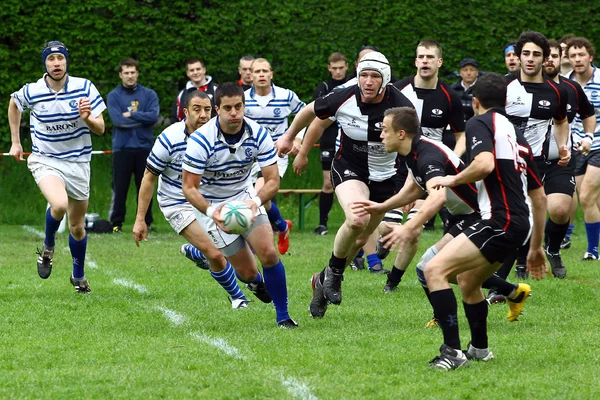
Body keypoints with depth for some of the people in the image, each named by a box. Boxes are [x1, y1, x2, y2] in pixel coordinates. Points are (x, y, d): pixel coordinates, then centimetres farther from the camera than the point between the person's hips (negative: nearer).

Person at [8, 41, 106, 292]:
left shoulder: (84, 88, -9)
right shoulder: (31, 92, -10)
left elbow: (100, 129, -6)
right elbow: (13, 104, 15)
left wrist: (87, 118, -27)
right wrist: (15, 141, 16)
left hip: (78, 162, 2)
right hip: (45, 160, -2)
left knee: (77, 226, 10)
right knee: (59, 204, -31)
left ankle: (78, 276, 35)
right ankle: (48, 248, -1)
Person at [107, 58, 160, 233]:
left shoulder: (149, 94, 7)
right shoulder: (114, 96, 3)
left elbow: (154, 116, -9)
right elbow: (117, 120, -12)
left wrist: (131, 115, -10)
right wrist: (142, 119, -8)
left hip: (144, 147, 1)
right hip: (122, 148, -1)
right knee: (120, 188, 0)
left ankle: (146, 223, 14)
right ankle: (116, 223, 7)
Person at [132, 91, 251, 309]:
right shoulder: (169, 139, -22)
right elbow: (149, 178, -13)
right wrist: (140, 219, -14)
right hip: (178, 205, -5)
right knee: (215, 254, -15)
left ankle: (192, 251, 34)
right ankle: (237, 297, 10)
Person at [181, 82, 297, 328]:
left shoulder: (258, 134, -17)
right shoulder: (201, 141, -26)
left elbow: (272, 180, -14)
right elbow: (189, 187, -21)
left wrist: (256, 202, -34)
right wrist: (211, 211, -38)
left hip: (245, 195, 2)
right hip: (211, 204, -2)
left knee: (268, 253, -18)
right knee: (248, 272, -4)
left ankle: (283, 315, -1)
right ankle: (258, 282, 36)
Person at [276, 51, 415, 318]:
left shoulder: (401, 107, -21)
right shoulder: (343, 99, -19)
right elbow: (312, 112, 3)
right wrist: (289, 137, 17)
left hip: (385, 176, 2)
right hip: (349, 169, -2)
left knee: (361, 238, 10)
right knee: (357, 219, -31)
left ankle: (324, 280, 34)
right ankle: (334, 272, -5)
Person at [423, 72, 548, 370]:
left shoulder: (479, 123, -2)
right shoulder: (514, 131, 22)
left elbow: (485, 164, -25)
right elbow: (539, 196, 25)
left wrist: (454, 179, -5)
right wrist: (536, 247, 31)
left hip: (501, 221, -9)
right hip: (521, 223, 9)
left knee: (435, 270, -14)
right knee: (467, 280, 29)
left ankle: (452, 350, -22)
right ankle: (479, 348, 45)